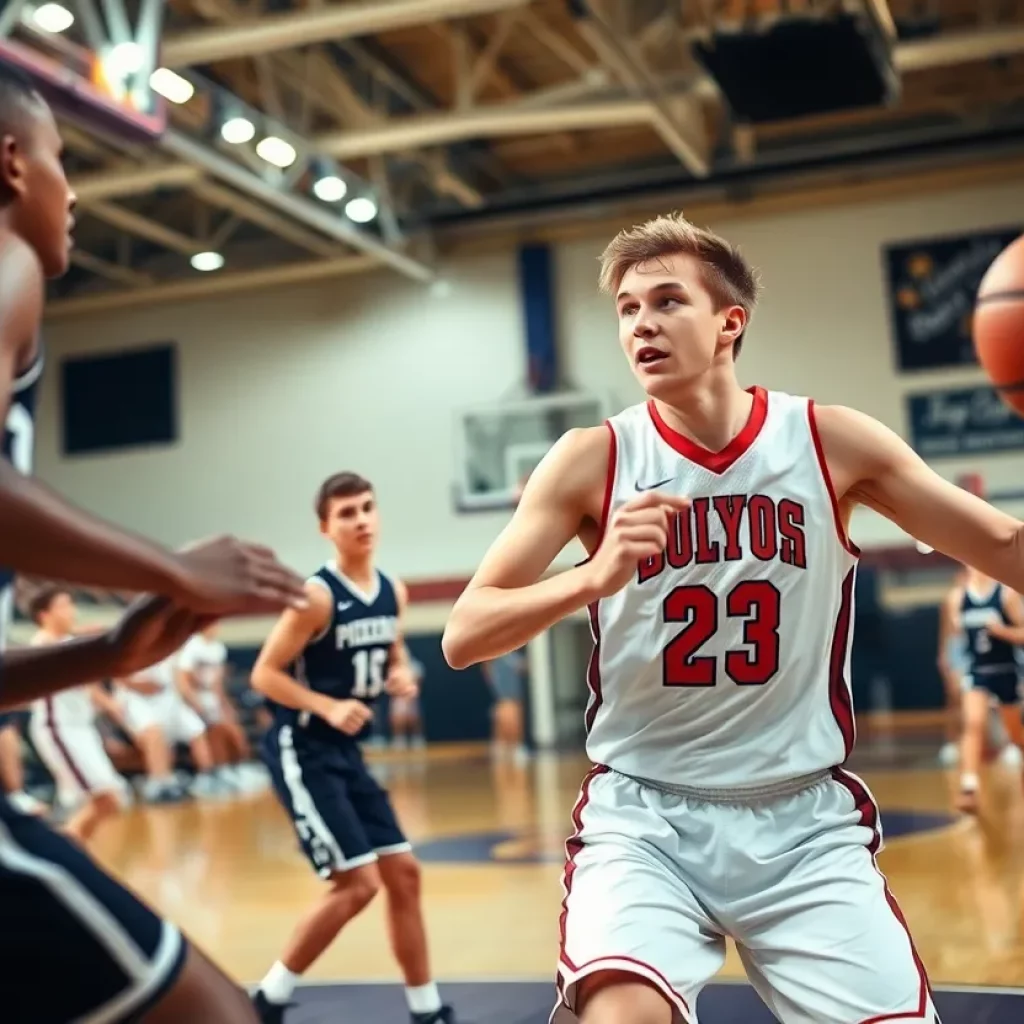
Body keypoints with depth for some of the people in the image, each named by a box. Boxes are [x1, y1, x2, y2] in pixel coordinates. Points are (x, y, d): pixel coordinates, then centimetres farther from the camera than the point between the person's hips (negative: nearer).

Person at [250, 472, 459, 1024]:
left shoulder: (393, 592, 5)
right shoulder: (317, 595, -17)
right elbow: (264, 674, -15)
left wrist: (402, 677, -3)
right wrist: (328, 707, -26)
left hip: (346, 752, 8)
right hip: (302, 751, -8)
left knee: (403, 873, 10)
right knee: (357, 882, -11)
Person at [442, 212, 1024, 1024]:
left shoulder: (831, 442, -2)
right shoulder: (594, 460, -5)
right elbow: (462, 638, -9)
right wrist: (595, 576, -26)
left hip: (804, 816, 2)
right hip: (644, 814, -2)